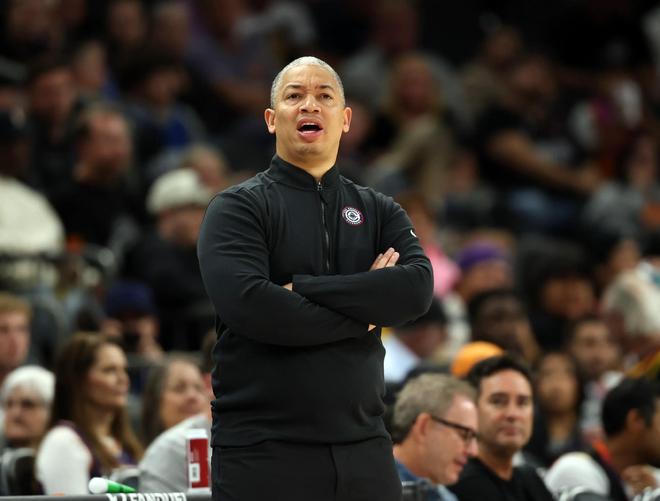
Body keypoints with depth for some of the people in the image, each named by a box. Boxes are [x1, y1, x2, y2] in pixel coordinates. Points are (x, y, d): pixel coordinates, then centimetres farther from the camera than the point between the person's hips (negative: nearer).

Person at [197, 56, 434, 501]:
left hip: (363, 449, 4)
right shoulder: (238, 208, 1)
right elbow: (247, 305, -17)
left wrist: (304, 289, -13)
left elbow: (418, 289, -6)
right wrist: (362, 312, -7)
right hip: (263, 451, -4)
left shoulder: (380, 212, 13)